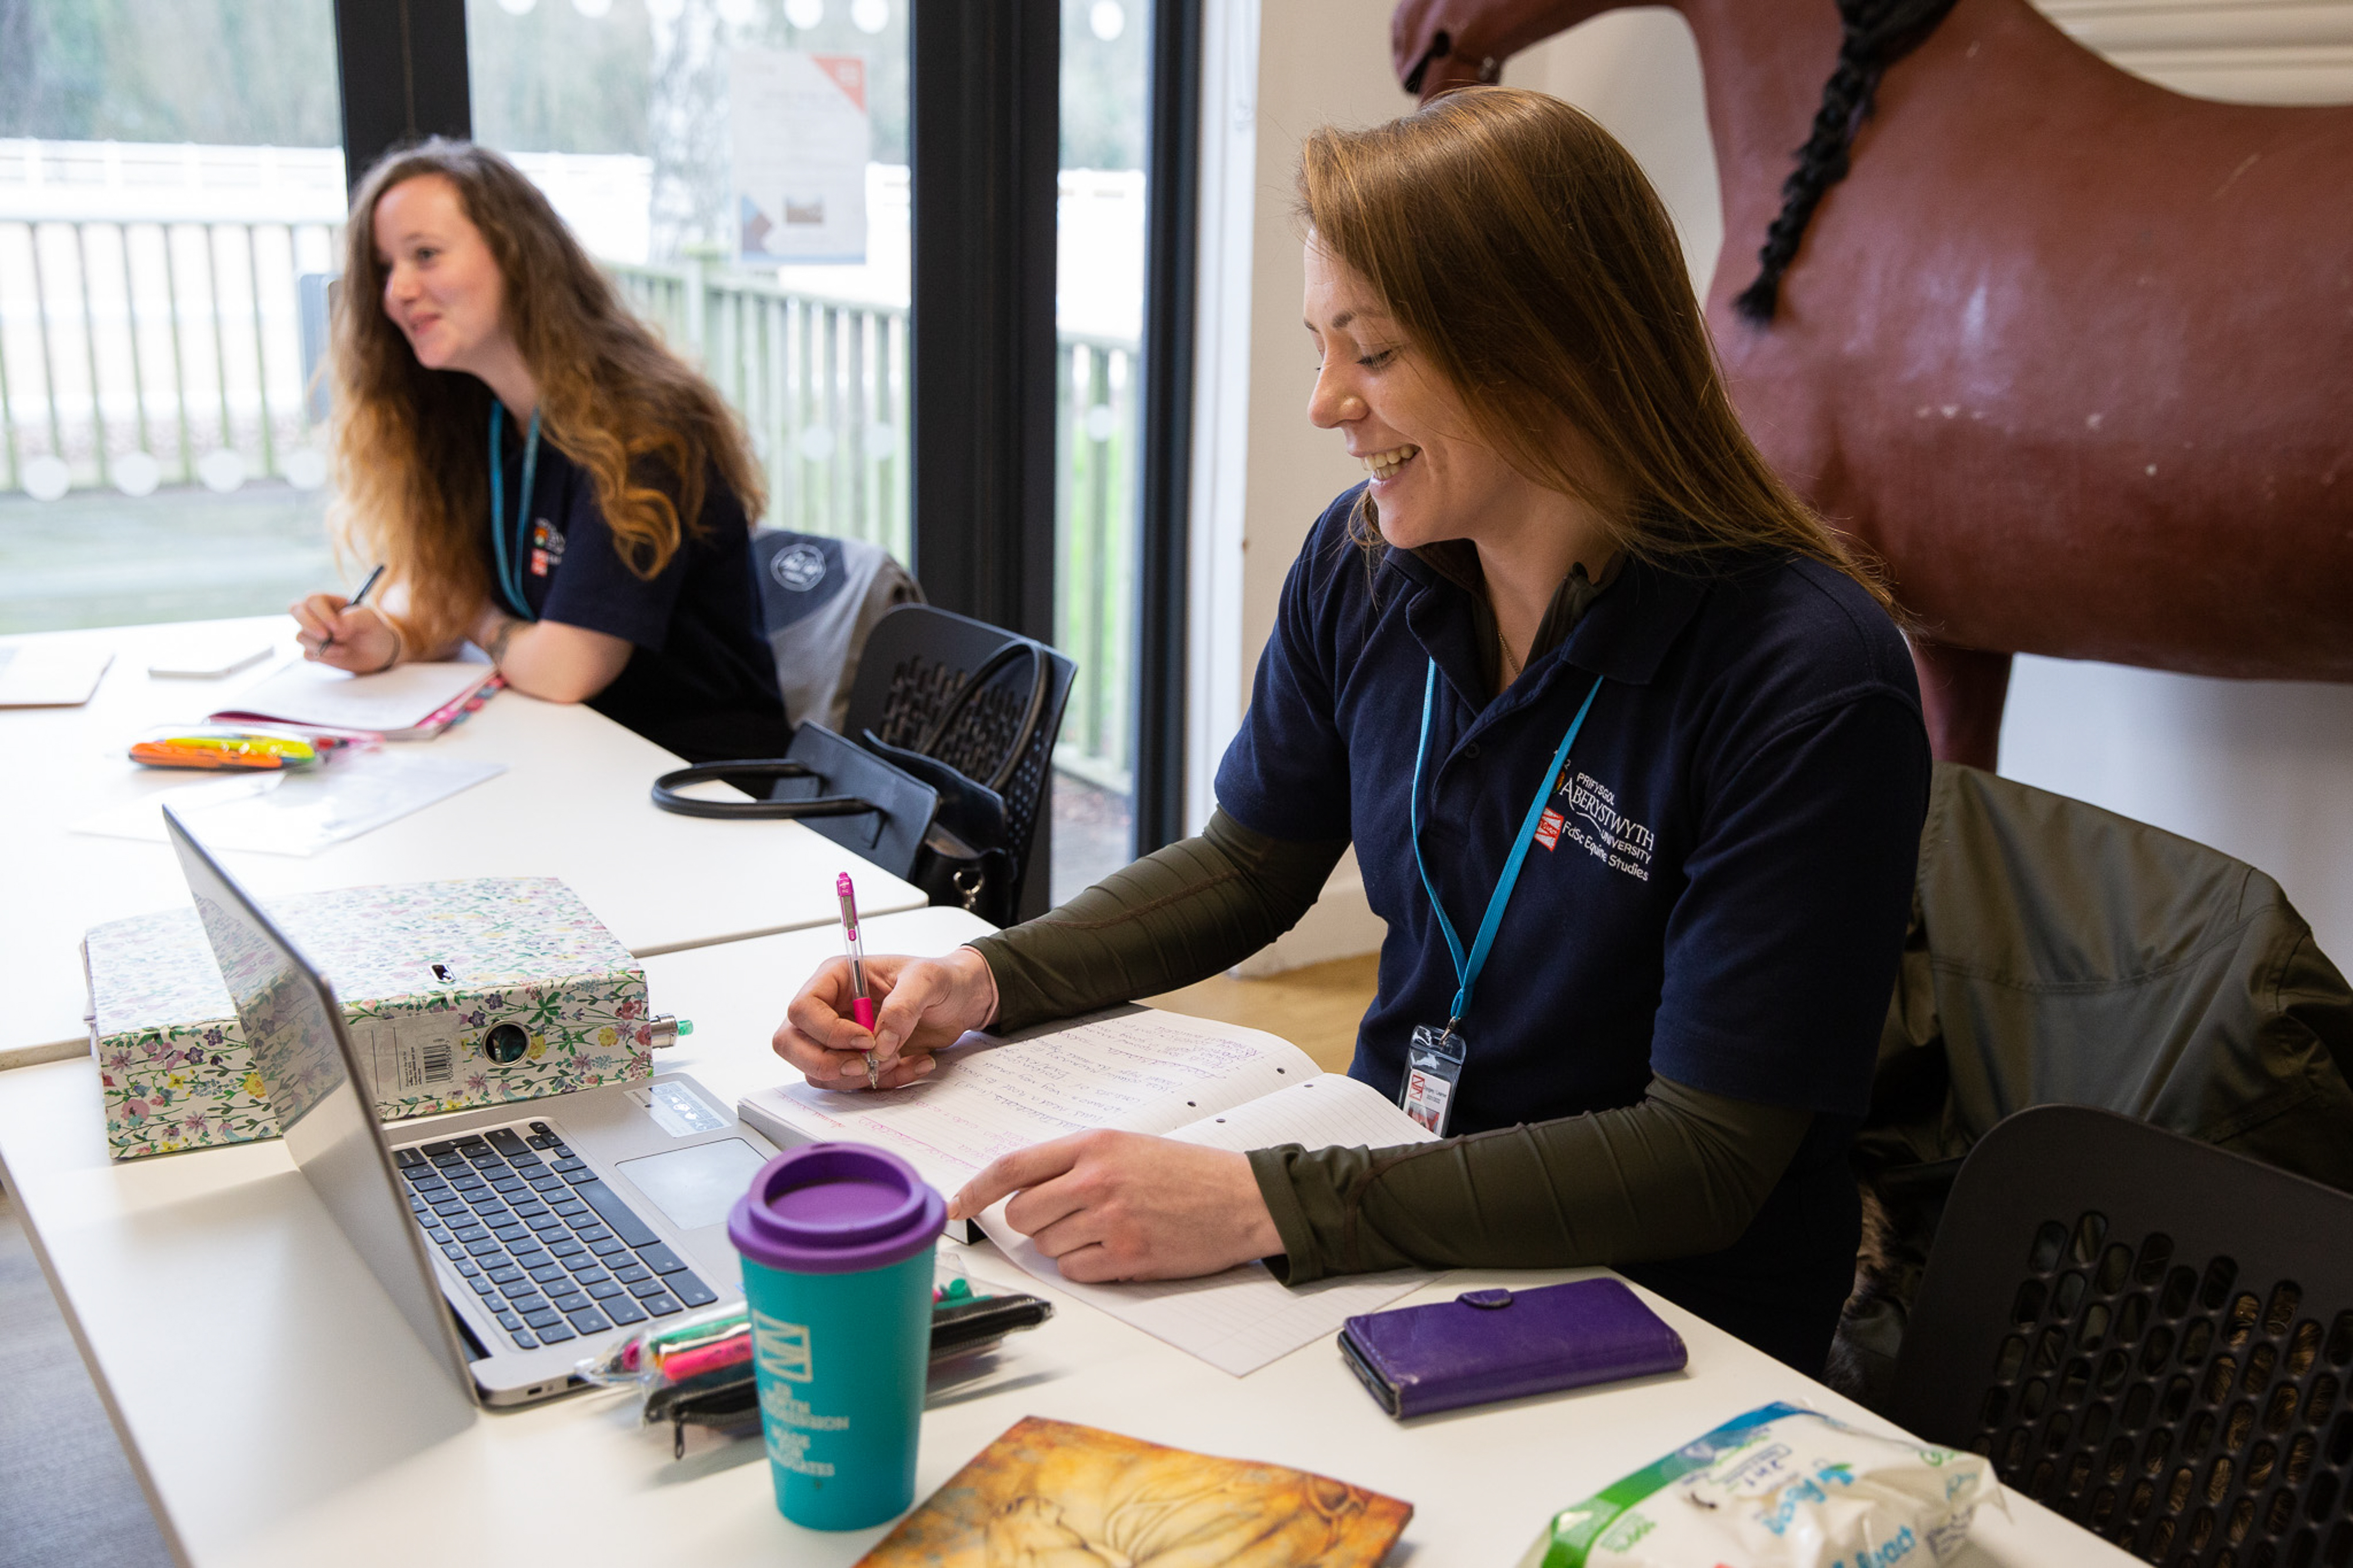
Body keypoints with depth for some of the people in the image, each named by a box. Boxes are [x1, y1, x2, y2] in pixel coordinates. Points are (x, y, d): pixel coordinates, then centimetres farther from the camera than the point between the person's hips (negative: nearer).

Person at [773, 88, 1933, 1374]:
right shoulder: (1360, 563, -4)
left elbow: (1706, 1160, -23)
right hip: (1396, 1203, 6)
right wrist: (984, 979, -6)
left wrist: (1265, 1205, -32)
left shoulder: (1807, 682, -23)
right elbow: (1248, 865, 10)